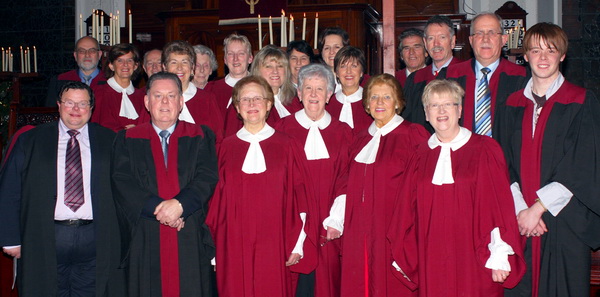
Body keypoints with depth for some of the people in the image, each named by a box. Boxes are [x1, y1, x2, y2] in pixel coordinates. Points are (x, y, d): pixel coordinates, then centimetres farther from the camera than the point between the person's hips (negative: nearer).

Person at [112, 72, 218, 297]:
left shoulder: (200, 137, 11)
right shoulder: (127, 140, 11)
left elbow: (208, 177, -2)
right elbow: (122, 182, -1)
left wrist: (180, 204, -17)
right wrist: (156, 207, -14)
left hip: (190, 239, 0)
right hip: (144, 242, 0)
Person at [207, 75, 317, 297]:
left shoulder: (285, 146, 2)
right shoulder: (227, 147, 6)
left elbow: (300, 196, 1)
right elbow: (217, 199, 7)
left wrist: (298, 244, -4)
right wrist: (215, 246, 2)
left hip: (274, 244, -1)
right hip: (235, 244, 1)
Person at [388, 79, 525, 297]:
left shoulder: (485, 151, -2)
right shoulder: (421, 156, 6)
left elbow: (499, 205, -6)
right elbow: (408, 210, 8)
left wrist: (499, 257, -11)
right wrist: (404, 259, 6)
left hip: (473, 261, -2)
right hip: (432, 261, 3)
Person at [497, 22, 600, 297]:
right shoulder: (513, 105, 9)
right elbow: (506, 164, 5)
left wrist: (538, 207, -12)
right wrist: (520, 209, -9)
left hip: (566, 220, -3)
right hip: (520, 219, 3)